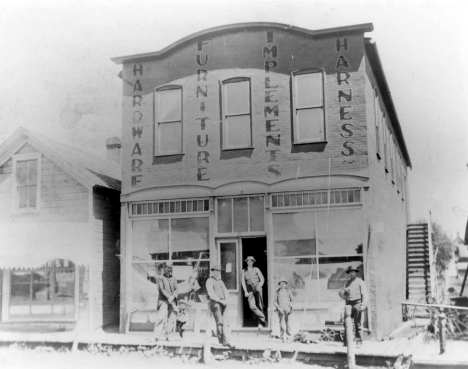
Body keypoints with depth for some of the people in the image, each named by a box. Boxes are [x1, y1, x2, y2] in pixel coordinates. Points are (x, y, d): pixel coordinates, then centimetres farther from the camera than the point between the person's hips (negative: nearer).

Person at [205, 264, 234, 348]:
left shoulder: (220, 281, 22)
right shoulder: (210, 281, -1)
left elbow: (226, 292, 16)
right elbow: (211, 294, -12)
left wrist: (226, 300, -3)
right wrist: (220, 301, -14)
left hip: (223, 303, 7)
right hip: (215, 303, -7)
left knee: (224, 323, -1)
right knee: (219, 323, -10)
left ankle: (225, 341, -4)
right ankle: (221, 341, -5)